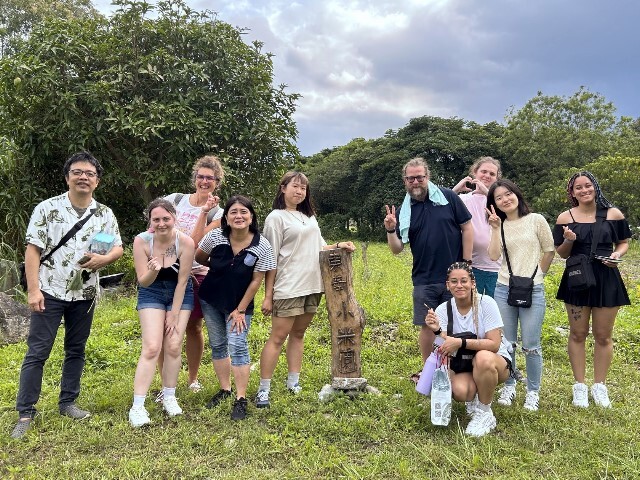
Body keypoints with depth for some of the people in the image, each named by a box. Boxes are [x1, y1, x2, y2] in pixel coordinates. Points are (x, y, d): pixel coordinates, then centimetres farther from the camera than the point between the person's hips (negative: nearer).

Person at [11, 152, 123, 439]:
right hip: (50, 292, -3)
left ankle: (68, 402, 26)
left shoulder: (105, 214, 3)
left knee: (76, 350, 12)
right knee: (37, 352, 0)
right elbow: (32, 250, -7)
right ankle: (25, 413, 9)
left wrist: (103, 259, -18)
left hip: (84, 294, 3)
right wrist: (33, 289, -13)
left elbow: (118, 248, 6)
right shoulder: (47, 208, -5)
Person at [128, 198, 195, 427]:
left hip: (180, 294, 1)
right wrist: (153, 270, -39)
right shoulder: (142, 241, -22)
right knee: (151, 348, -11)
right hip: (152, 293, 0)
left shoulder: (185, 242, -23)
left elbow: (182, 281, -15)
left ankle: (169, 397, 19)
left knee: (174, 347, -1)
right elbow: (143, 281, -16)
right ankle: (137, 406, -6)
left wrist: (174, 316, -10)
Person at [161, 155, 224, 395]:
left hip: (196, 274, 0)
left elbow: (197, 242, -12)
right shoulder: (175, 200, 5)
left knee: (193, 327, 10)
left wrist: (204, 212, -17)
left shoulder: (217, 213, 0)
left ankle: (193, 379, 29)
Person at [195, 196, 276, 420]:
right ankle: (225, 389, 26)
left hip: (239, 304, -3)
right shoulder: (215, 237, -16)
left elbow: (256, 281, -13)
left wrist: (240, 310, -10)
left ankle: (241, 399, -1)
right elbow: (198, 258, 4)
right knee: (217, 345, 11)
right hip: (210, 300, 3)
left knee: (237, 346, -10)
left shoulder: (262, 247, -21)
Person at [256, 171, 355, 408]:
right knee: (278, 337, -4)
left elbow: (319, 248, 21)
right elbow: (270, 260, -9)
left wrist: (338, 245, 0)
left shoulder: (309, 216, 15)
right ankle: (263, 389, 3)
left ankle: (293, 382, 22)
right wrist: (268, 296, -11)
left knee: (298, 334, 13)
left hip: (312, 286, 7)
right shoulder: (276, 217, -6)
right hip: (288, 288, -6)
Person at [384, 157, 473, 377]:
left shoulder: (448, 198, -3)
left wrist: (466, 264, -4)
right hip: (424, 280, 2)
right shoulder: (404, 211, 4)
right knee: (427, 326, 6)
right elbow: (397, 249, 2)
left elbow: (467, 228, 0)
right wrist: (391, 230, -17)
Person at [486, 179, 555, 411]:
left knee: (531, 346, 1)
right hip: (504, 290, 3)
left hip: (533, 291, -3)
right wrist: (495, 228, -10)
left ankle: (533, 391, 18)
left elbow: (549, 250, 6)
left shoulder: (536, 220, -1)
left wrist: (537, 274, 10)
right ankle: (509, 386, 26)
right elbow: (494, 256, -8)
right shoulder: (500, 226, 7)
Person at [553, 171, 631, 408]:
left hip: (607, 279, 0)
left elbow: (623, 243, 10)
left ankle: (599, 385, 23)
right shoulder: (565, 218, -1)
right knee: (578, 334, 7)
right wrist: (568, 240, -17)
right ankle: (579, 386, 19)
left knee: (603, 335, 8)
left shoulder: (613, 214, 0)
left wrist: (617, 255, -11)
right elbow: (562, 254, 4)